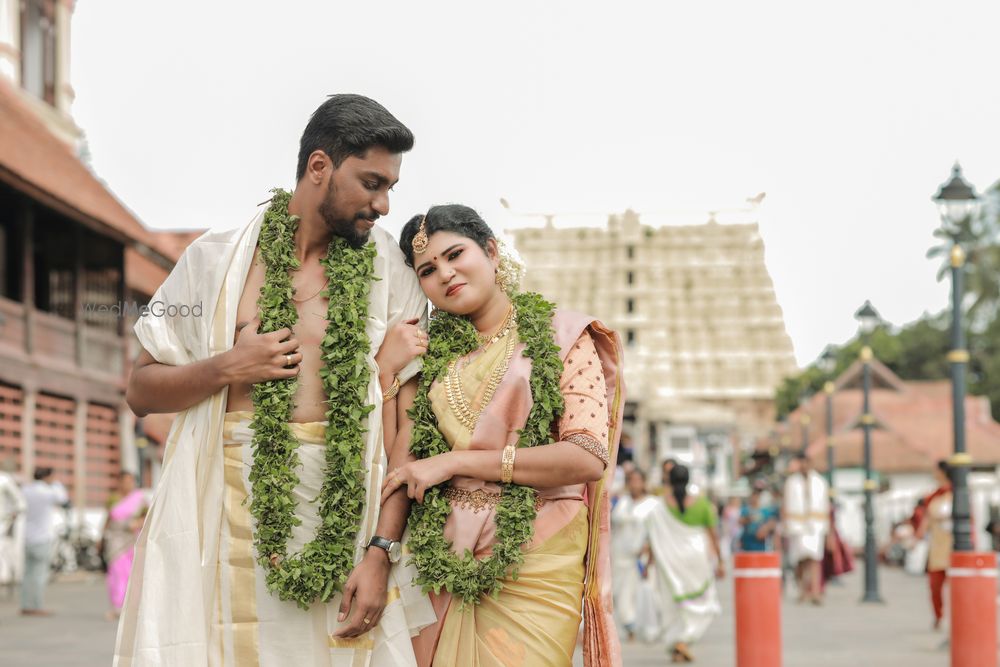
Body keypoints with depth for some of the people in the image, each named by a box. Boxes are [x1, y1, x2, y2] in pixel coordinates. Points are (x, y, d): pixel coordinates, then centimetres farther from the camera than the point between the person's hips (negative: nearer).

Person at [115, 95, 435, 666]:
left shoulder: (387, 271, 4)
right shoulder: (214, 261, 6)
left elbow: (403, 421, -3)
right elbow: (141, 391, 9)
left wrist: (381, 552, -10)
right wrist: (225, 367, -9)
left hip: (344, 517, 0)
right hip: (225, 511, 0)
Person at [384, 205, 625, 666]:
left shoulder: (561, 335, 0)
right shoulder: (433, 351, 13)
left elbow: (588, 458, -12)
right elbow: (401, 463, 9)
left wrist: (455, 461, -13)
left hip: (534, 565, -3)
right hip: (442, 561, 3)